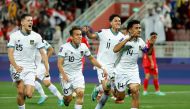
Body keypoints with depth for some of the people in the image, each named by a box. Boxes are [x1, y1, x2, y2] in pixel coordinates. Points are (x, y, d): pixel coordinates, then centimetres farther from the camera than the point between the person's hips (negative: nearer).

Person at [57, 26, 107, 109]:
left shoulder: (83, 47, -1)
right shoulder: (64, 47, -15)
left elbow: (91, 59, 14)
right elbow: (59, 64, -17)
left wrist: (102, 68, 8)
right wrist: (63, 75, -32)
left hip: (78, 75, 3)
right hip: (66, 75, -3)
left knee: (80, 92, -20)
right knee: (68, 98, 0)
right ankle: (66, 99, 37)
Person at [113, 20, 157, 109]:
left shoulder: (140, 41, 1)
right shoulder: (124, 39, -18)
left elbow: (148, 52, 15)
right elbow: (115, 50, -35)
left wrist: (151, 44, -7)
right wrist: (128, 39, -41)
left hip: (133, 70, 4)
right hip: (121, 70, -4)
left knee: (135, 90, -19)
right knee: (120, 97, 4)